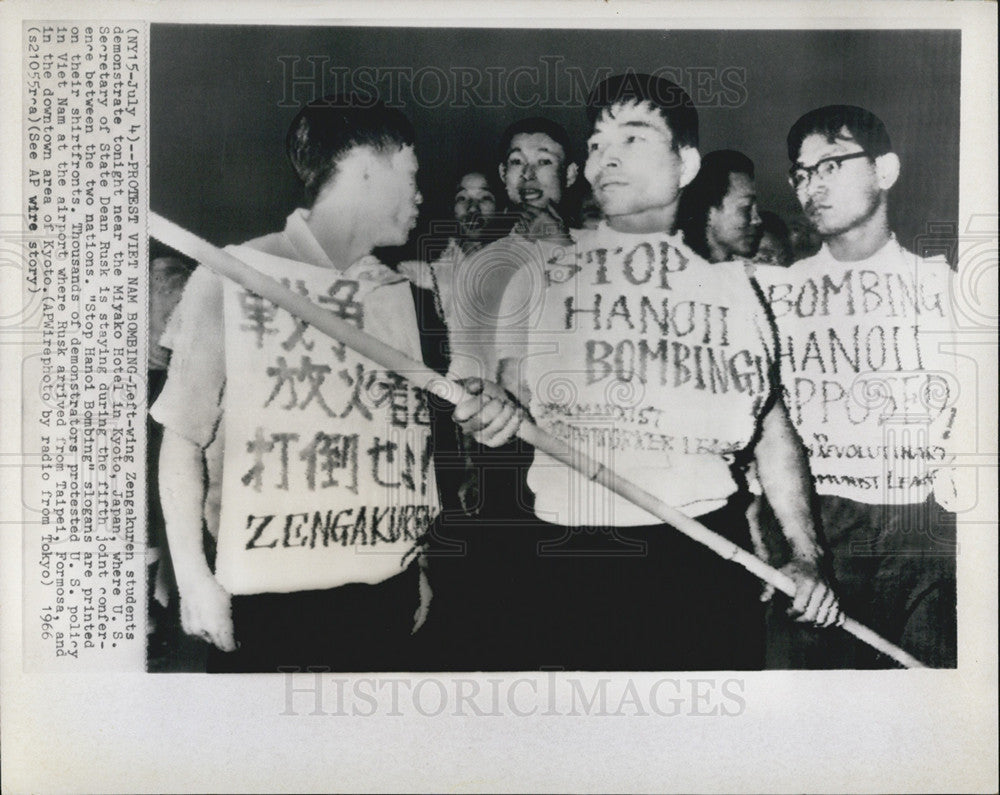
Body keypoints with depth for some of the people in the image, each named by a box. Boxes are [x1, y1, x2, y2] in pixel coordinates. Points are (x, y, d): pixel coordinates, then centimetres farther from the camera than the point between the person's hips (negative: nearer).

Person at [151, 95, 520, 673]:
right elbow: (183, 435, -1)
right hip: (266, 597, -4)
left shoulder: (401, 293, 9)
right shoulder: (233, 276, -4)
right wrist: (193, 577, -5)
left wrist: (416, 564, 8)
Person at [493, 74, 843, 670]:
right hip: (569, 555, 0)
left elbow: (773, 425, 10)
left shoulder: (729, 281, 9)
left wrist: (806, 556, 4)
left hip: (706, 549, 1)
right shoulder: (540, 273, 8)